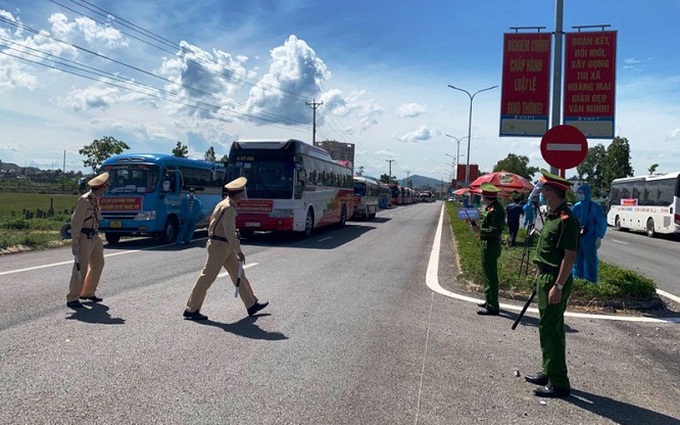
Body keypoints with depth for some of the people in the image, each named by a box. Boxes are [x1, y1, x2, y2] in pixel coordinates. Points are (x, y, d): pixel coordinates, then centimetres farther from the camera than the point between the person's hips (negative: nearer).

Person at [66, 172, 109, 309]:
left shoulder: (95, 200, 10)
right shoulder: (84, 201, -17)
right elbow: (75, 222, -19)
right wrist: (74, 242, -21)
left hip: (94, 237, 9)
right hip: (84, 238, -9)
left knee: (98, 264, 16)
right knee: (81, 268, -6)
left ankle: (87, 293, 28)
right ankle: (72, 299, 2)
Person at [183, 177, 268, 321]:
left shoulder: (223, 204, 11)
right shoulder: (229, 208, -20)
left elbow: (212, 222, 20)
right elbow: (229, 232, -26)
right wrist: (239, 252, -23)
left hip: (225, 246, 10)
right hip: (220, 246, -10)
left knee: (239, 274, 12)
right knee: (207, 277, -2)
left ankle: (252, 305, 19)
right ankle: (191, 310, 8)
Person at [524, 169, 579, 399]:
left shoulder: (566, 220, -19)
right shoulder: (552, 216, 12)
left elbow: (570, 256, -22)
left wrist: (558, 286, -24)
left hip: (555, 281, -10)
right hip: (545, 278, 10)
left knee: (550, 330, -4)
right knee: (549, 327, 18)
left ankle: (559, 383, 5)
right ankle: (549, 372, 31)